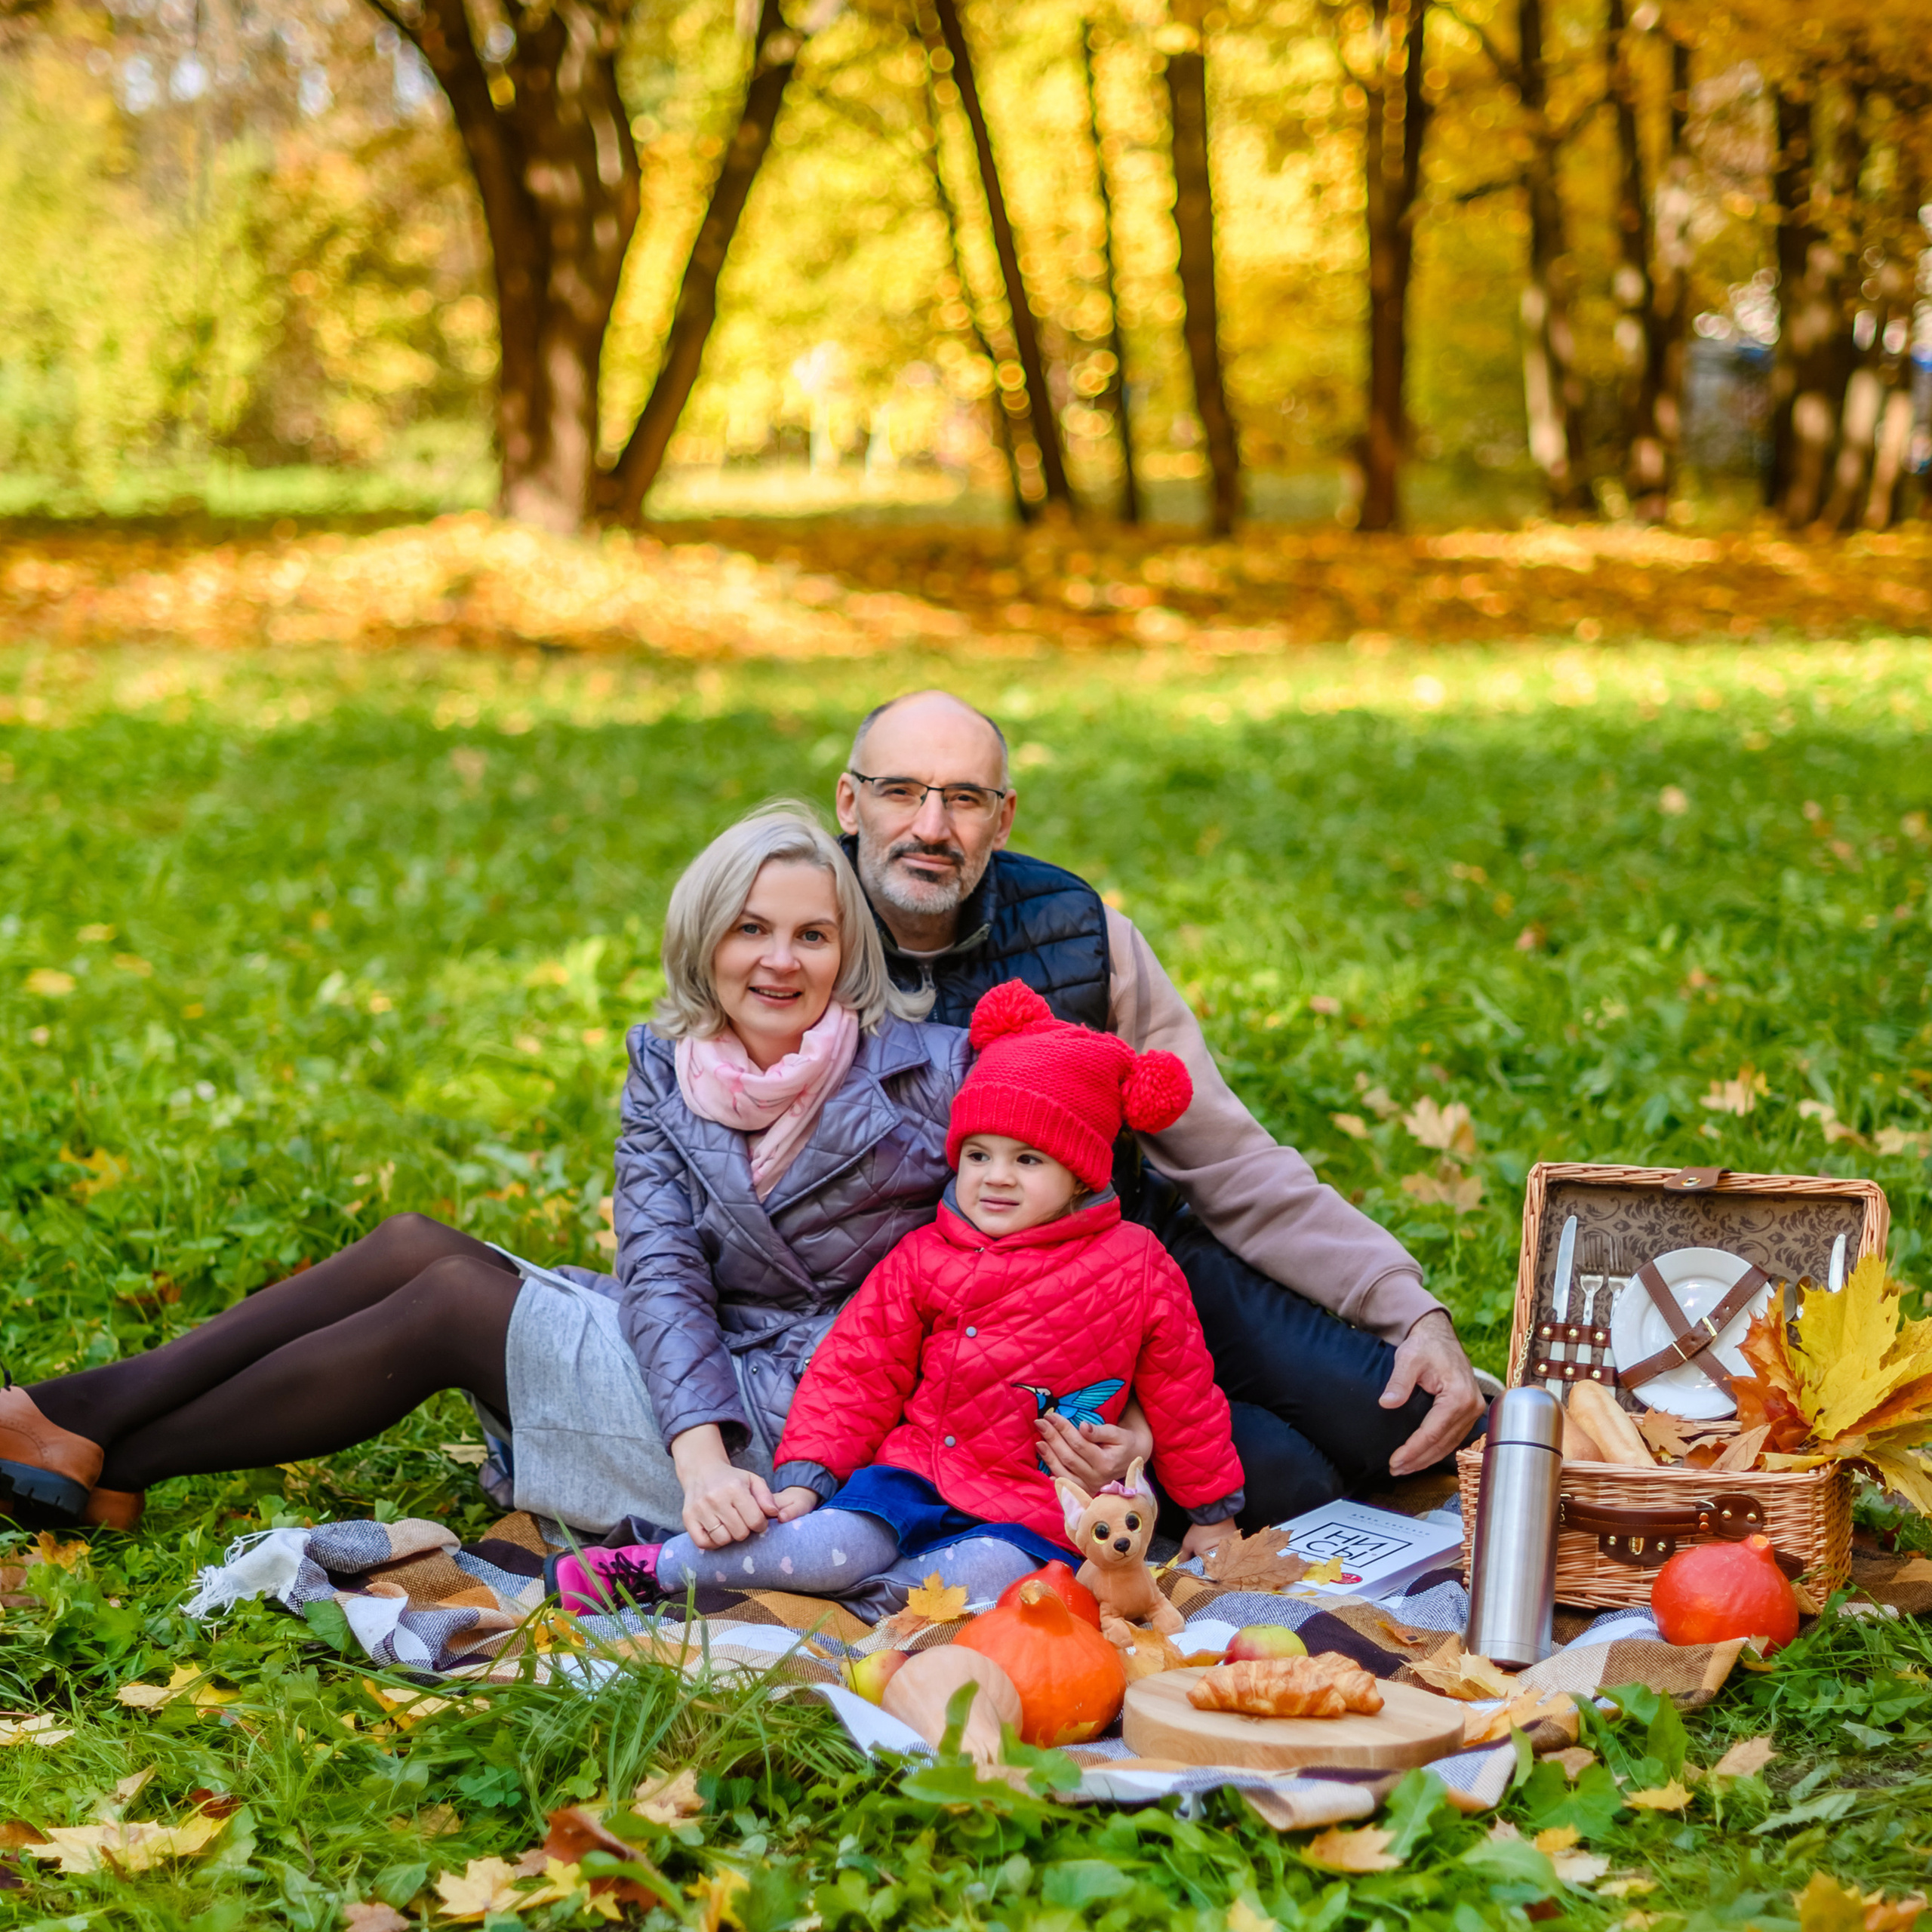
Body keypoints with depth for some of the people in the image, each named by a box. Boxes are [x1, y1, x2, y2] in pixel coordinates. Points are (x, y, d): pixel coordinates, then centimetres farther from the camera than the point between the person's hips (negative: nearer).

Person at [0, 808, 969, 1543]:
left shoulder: (926, 1072, -10)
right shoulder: (665, 1071, 2)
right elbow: (663, 1269, -10)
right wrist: (699, 1452, -27)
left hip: (793, 1426, -5)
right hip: (688, 1381, 5)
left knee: (451, 1299, -15)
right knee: (415, 1246, -10)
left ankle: (113, 1464, -8)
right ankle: (79, 1412, -9)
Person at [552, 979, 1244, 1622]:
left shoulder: (1136, 1268, 3)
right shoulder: (922, 1261, 7)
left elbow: (1182, 1395, 12)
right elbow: (856, 1373, 8)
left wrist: (1213, 1513, 19)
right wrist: (806, 1478, -3)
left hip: (1034, 1510, 0)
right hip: (916, 1473, 1)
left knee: (988, 1574, -34)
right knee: (833, 1543, -28)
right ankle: (656, 1566, -17)